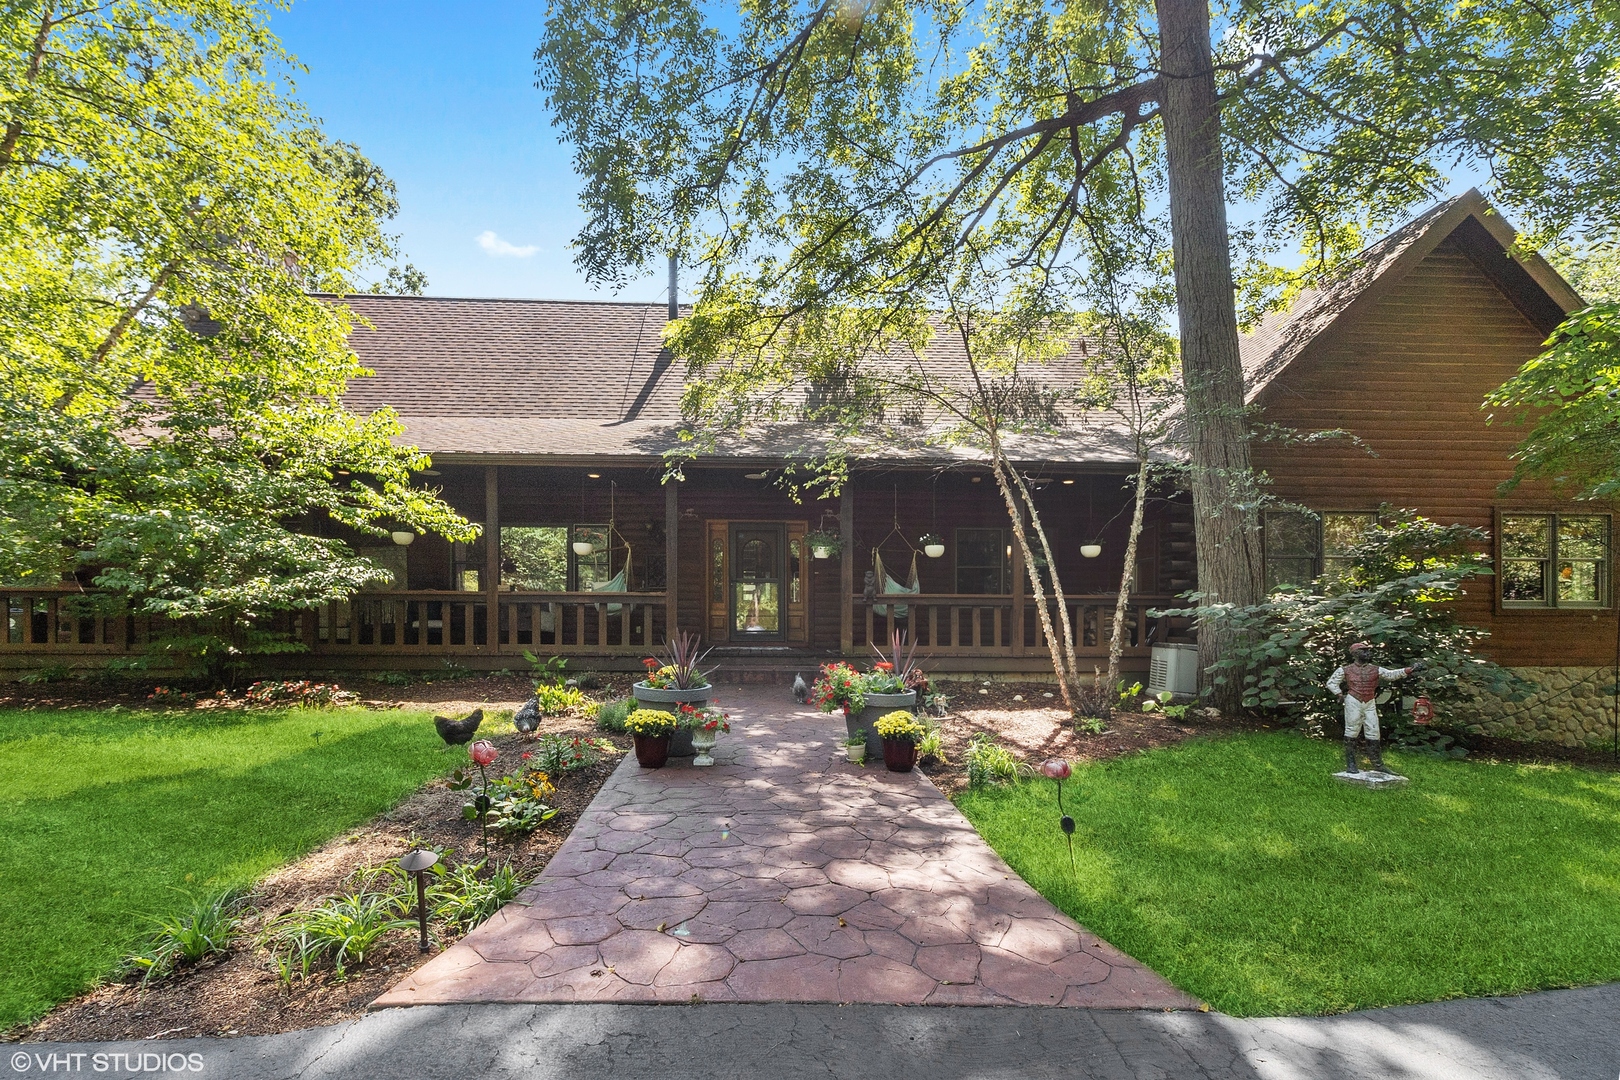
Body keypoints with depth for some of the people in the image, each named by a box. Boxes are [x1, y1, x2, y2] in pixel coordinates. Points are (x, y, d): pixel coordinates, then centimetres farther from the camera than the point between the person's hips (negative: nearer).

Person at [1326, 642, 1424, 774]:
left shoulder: (1375, 670, 8)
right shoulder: (1345, 670, 1)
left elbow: (1392, 674, -4)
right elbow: (1331, 683, 4)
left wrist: (1410, 669, -17)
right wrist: (1341, 696, -4)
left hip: (1370, 704, 3)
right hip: (1353, 703, -3)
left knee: (1373, 733, 5)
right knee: (1351, 732, -1)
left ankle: (1377, 764, 15)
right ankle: (1350, 764, 5)